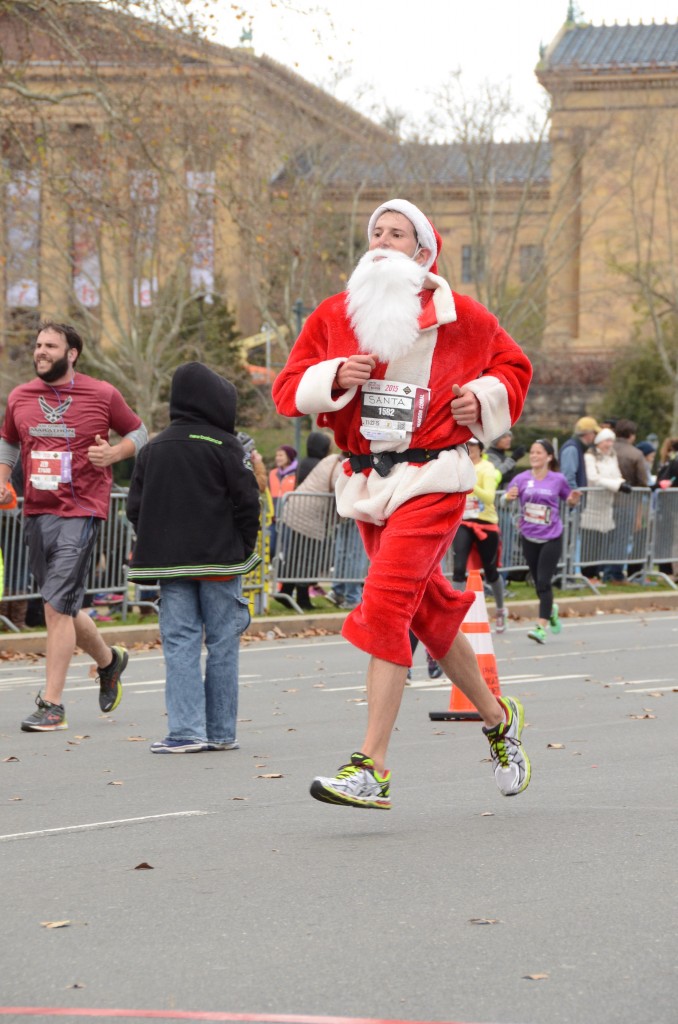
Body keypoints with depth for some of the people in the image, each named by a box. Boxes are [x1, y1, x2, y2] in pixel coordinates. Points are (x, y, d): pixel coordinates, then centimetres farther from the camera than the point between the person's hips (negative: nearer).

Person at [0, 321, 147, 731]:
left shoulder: (102, 395, -2)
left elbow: (138, 433, 10)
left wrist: (114, 452, -10)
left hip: (81, 512, -5)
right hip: (36, 513, 5)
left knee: (57, 605, -14)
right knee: (64, 607, 13)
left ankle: (52, 705, -10)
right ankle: (109, 660, 41)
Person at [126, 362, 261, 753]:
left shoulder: (153, 449, 10)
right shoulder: (224, 446, -7)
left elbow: (135, 506, 10)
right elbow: (247, 501, -10)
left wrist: (157, 548, 15)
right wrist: (245, 548, 1)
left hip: (170, 561, 4)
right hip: (219, 561, -4)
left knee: (180, 642, 3)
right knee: (222, 643, 4)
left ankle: (186, 729, -8)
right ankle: (221, 731, 5)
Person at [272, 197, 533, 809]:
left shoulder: (461, 318, -1)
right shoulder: (335, 316, 6)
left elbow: (514, 365, 16)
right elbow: (288, 388, 5)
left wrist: (485, 397, -4)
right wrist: (335, 377, -14)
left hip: (431, 480, -5)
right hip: (367, 482, 5)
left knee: (385, 605, -19)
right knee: (428, 612, 15)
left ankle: (372, 769, -21)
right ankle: (498, 719, 39)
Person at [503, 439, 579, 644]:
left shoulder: (558, 479, -3)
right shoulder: (522, 479, -1)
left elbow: (569, 500, 11)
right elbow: (506, 498, -6)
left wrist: (573, 499, -11)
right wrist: (509, 496, -28)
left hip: (551, 538, -3)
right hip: (529, 538, 3)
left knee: (544, 582, -12)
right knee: (538, 582, 12)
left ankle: (541, 627, -15)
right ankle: (551, 609, 41)